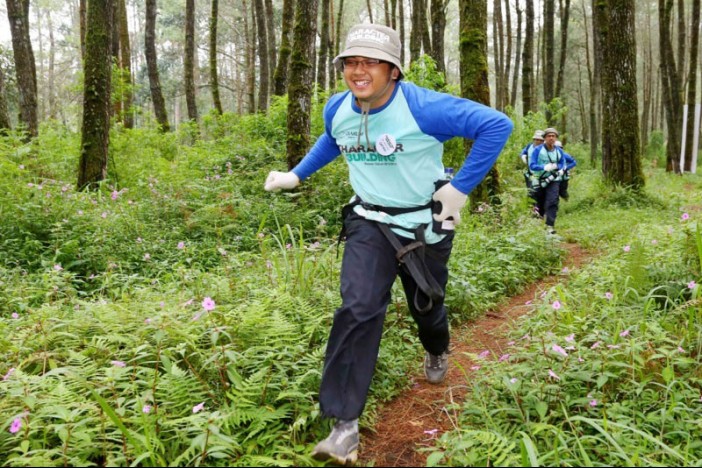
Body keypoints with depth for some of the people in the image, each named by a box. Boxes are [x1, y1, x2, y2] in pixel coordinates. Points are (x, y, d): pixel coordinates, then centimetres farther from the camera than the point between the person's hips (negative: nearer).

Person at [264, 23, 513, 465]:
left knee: (426, 303, 17)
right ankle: (345, 424, -11)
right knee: (357, 309, -15)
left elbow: (497, 124, -24)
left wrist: (461, 187, -22)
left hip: (424, 224, -2)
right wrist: (296, 175, 16)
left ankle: (438, 353, 56)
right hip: (370, 222, 3)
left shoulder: (423, 107, -25)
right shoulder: (338, 109, -6)